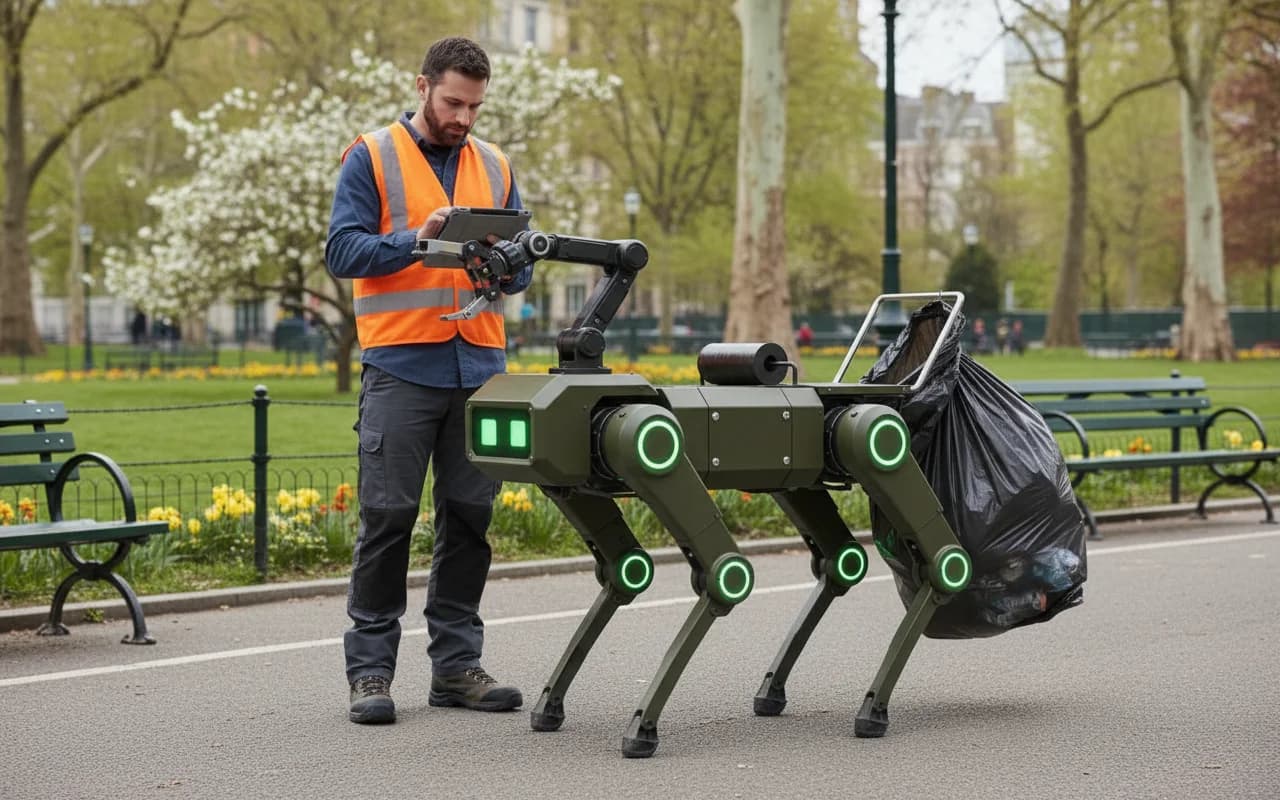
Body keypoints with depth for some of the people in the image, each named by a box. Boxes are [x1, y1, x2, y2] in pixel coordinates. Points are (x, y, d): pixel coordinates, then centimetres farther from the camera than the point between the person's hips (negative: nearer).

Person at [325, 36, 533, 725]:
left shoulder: (494, 167, 17)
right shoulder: (372, 158, 3)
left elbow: (521, 267, 17)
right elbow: (342, 250, -5)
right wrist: (417, 237, -18)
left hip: (479, 366, 5)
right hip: (400, 365, -5)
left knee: (470, 515, 6)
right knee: (387, 515, -5)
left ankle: (456, 663, 13)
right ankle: (370, 668, 1)